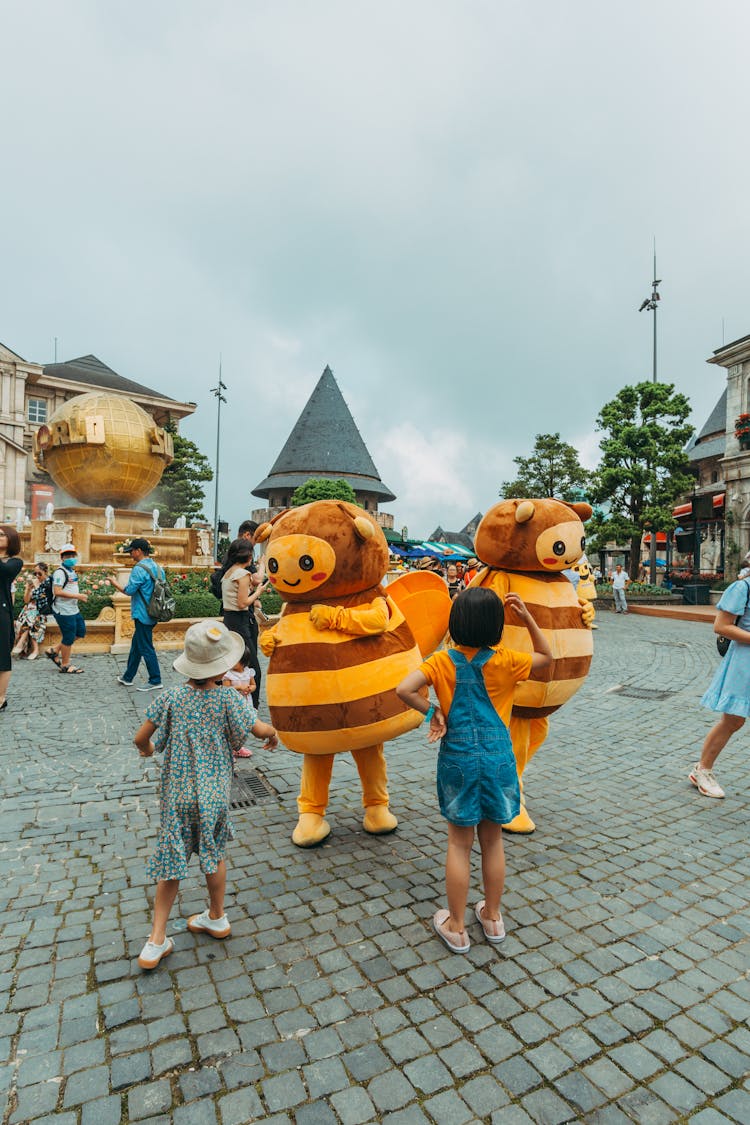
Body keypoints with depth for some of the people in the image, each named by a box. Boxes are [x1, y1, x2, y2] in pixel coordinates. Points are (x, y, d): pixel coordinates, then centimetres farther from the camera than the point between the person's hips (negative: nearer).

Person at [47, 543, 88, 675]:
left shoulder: (71, 571, 14)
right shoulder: (60, 572, -15)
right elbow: (57, 591, -24)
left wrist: (80, 596, 9)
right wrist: (77, 596, -24)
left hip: (74, 609, 10)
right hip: (64, 611, -10)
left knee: (80, 632, 17)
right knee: (69, 638, 1)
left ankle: (54, 651, 26)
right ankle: (65, 665, 17)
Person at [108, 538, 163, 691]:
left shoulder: (139, 569, -17)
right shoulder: (158, 568, 9)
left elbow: (129, 591, -17)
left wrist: (115, 583, 0)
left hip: (142, 615, -9)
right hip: (153, 614, 9)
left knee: (146, 648, -1)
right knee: (136, 646, 19)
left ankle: (155, 681, 4)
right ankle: (128, 677, 31)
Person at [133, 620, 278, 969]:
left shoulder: (171, 698, -10)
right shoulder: (227, 698, -15)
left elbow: (140, 738, -5)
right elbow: (261, 730, -11)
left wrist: (146, 749, 18)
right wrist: (272, 734, 12)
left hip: (177, 795, 1)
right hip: (214, 794, -1)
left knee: (171, 863, 15)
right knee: (214, 854, 20)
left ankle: (156, 942, 19)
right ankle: (217, 918, 39)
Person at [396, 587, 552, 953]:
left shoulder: (443, 661, -10)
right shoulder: (505, 661, -8)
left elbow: (404, 690, -23)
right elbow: (547, 657, 10)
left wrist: (433, 711, -8)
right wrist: (528, 618, 3)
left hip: (458, 759, -1)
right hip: (497, 758, 1)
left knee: (459, 844, 12)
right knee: (493, 840, 18)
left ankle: (455, 927, 26)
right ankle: (492, 917, 36)